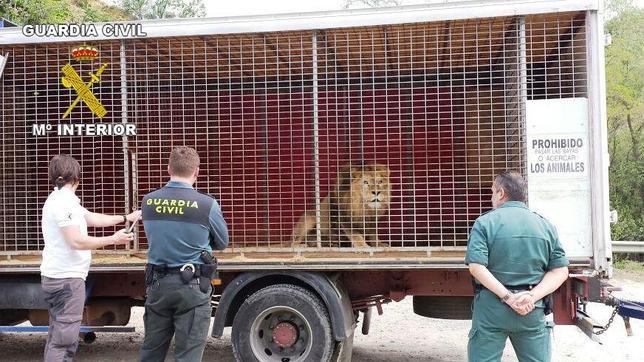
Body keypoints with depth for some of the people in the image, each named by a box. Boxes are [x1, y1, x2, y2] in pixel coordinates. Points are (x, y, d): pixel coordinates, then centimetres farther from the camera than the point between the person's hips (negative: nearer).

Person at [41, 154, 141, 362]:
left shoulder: (60, 199, 15)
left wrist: (125, 218, 24)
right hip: (66, 278, -11)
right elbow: (77, 241, -22)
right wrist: (113, 239, -14)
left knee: (57, 337, 16)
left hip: (56, 277, 11)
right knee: (63, 341, -8)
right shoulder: (64, 202, -17)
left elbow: (93, 218, 21)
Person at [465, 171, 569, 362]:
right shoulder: (545, 225, 7)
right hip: (532, 311, 3)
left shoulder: (484, 222, -4)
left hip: (491, 308, -3)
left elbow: (476, 267, -16)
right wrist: (532, 296, -10)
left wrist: (507, 296, -15)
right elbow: (561, 271, 1)